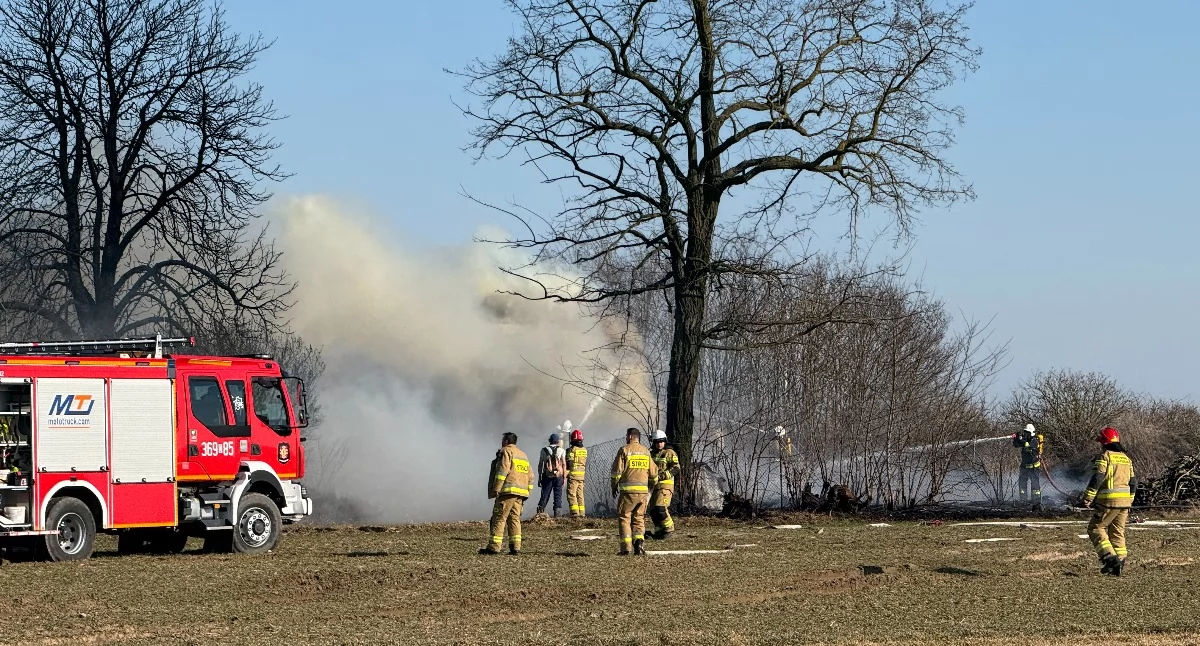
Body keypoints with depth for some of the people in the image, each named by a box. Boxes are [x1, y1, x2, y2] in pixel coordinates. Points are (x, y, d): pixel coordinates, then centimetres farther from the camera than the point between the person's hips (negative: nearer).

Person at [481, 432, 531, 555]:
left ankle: (494, 546, -12)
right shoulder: (523, 455, 24)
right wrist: (526, 492, 23)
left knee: (499, 518, -8)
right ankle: (515, 547, -1)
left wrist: (496, 489, -17)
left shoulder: (506, 452, -1)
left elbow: (503, 470, -14)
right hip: (520, 492, 8)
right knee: (514, 518, 8)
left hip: (508, 490, -8)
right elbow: (529, 477, 23)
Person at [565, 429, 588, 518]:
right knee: (580, 495, 12)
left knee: (572, 495, -4)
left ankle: (575, 513, -11)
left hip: (573, 475, -6)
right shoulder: (585, 450, 8)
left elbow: (566, 464, -10)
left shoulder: (571, 450, -11)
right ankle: (582, 513, 11)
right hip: (582, 476, 6)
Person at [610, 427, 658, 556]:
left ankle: (625, 547, -4)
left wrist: (614, 486, 9)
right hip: (643, 490, 4)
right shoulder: (646, 451, 12)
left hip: (628, 490, -4)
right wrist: (651, 489, 28)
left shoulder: (624, 450, -3)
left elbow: (617, 470, -6)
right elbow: (653, 473, 14)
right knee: (639, 519, 12)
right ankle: (639, 541, -9)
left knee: (624, 518, 3)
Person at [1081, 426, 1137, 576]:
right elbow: (1133, 482, 18)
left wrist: (1088, 497, -14)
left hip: (1109, 501, -7)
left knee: (1096, 528, 0)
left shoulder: (1105, 457, -7)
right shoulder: (1126, 459, 16)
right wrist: (1129, 500, 27)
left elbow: (1097, 478, -15)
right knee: (1118, 532, 13)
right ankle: (1119, 563, 9)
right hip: (1125, 500, 7)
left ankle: (1110, 558, -14)